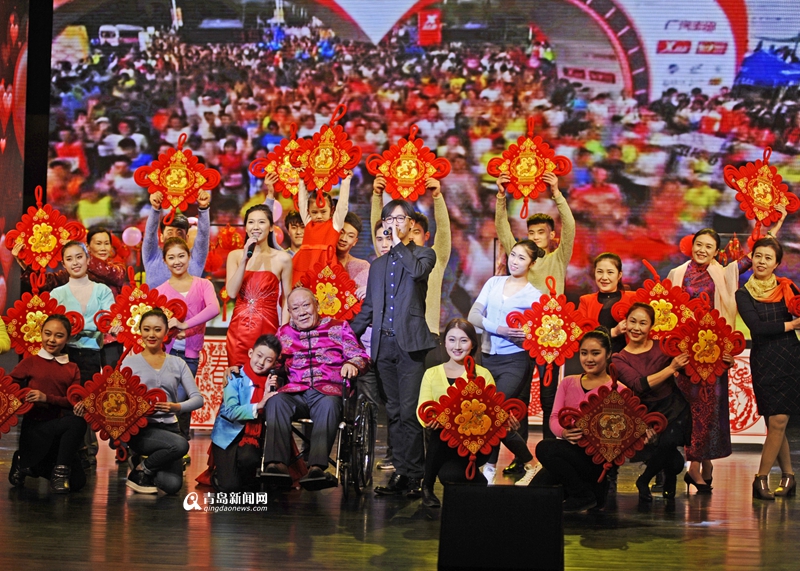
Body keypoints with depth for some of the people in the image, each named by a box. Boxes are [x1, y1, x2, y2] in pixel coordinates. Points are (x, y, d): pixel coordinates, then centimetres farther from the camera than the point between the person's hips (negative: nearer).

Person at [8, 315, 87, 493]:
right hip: (34, 427, -3)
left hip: (60, 428, 3)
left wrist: (47, 398, -18)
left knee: (77, 482, -16)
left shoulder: (72, 369, 10)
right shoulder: (30, 362, 4)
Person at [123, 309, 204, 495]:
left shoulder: (177, 364, 11)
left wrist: (177, 407, -16)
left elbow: (198, 398, 3)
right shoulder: (130, 362, 6)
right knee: (180, 445, -33)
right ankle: (141, 471, -5)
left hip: (169, 427, 3)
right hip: (140, 428, -3)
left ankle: (141, 463, 17)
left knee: (173, 486, -17)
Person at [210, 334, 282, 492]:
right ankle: (218, 473, 19)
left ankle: (248, 483, 0)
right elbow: (231, 412, -20)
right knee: (229, 487, -17)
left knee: (248, 457, -34)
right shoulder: (235, 378, -10)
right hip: (228, 434, -2)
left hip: (253, 436, 2)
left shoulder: (272, 380, 1)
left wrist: (269, 393, -22)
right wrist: (258, 405, -31)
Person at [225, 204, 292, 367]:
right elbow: (232, 292, -6)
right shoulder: (235, 255, 6)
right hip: (239, 328, 2)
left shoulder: (282, 259, 1)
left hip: (267, 328, -2)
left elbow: (286, 300, 3)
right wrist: (245, 259, -12)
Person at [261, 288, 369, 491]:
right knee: (275, 401, -33)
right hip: (295, 391, 2)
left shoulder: (338, 328, 18)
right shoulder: (284, 333, 25)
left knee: (329, 404, -39)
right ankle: (277, 463, -46)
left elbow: (360, 356, 9)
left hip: (328, 391, -2)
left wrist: (352, 364, -15)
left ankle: (317, 466, -52)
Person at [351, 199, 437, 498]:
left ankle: (414, 476, -8)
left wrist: (398, 243, -6)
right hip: (384, 345, 5)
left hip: (410, 343, -5)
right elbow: (367, 308, 24)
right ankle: (401, 472, 9)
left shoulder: (423, 254, 7)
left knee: (410, 412, -10)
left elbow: (417, 270, -17)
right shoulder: (378, 265, 22)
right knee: (394, 413, 6)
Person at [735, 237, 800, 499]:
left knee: (777, 423, -7)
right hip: (763, 362, 0)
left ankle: (761, 478, -1)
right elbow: (757, 326, -10)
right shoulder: (744, 295, 3)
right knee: (775, 424, 1)